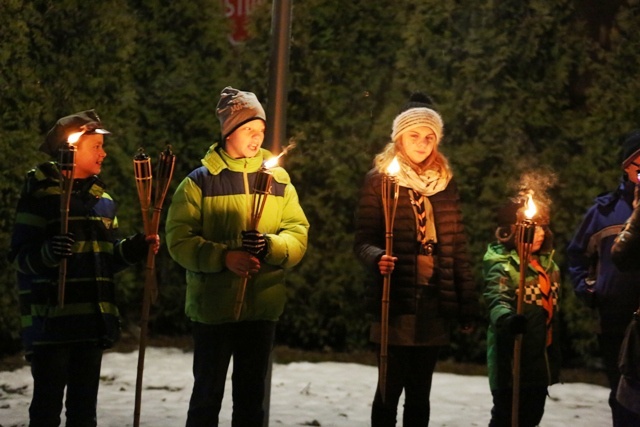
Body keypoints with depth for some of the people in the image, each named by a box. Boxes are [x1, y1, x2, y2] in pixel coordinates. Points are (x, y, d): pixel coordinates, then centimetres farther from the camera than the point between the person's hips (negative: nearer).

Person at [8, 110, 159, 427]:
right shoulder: (40, 194, -6)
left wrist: (133, 248, 2)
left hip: (92, 323, 7)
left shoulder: (103, 200, 15)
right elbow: (20, 257, -12)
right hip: (51, 322, -7)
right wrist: (48, 253, -31)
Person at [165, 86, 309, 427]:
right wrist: (223, 257, -23)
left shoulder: (278, 181, 6)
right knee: (207, 395, 5)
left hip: (262, 308, 3)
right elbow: (180, 240, -9)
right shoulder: (200, 182, -3)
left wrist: (271, 245, -18)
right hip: (212, 306, -3)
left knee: (251, 396, 12)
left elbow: (298, 234, 3)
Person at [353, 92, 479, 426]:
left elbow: (457, 247, 13)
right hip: (396, 300, -4)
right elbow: (363, 239, -3)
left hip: (433, 301, 4)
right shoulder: (380, 180, 1)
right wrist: (377, 257, -26)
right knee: (391, 387, -3)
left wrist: (467, 304, 10)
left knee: (420, 392, 7)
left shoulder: (445, 183, 13)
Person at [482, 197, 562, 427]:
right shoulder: (502, 265, -13)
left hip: (540, 357, 8)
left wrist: (555, 353, 23)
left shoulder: (547, 263, 12)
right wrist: (506, 319, -51)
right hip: (513, 358, -8)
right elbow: (497, 301, -29)